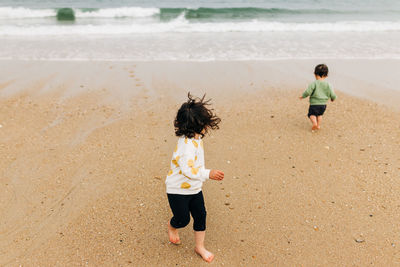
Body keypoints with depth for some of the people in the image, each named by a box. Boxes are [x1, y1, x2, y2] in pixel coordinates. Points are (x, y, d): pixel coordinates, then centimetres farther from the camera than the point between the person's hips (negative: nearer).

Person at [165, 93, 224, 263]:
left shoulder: (196, 138, -2)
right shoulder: (187, 144, -32)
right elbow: (187, 169, -39)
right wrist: (208, 174, -40)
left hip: (194, 188, 8)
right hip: (178, 190, -8)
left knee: (200, 216, 11)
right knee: (183, 219, 6)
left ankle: (200, 247, 30)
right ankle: (172, 226, 44)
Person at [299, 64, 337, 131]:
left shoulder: (314, 83, -13)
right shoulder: (328, 85, -1)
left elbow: (308, 92, -18)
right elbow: (333, 95, 0)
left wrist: (303, 96, 1)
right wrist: (333, 98, 23)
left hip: (314, 104, -4)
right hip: (323, 104, 4)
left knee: (312, 114, 11)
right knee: (319, 114, 26)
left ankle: (314, 123, -13)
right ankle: (318, 125, 25)